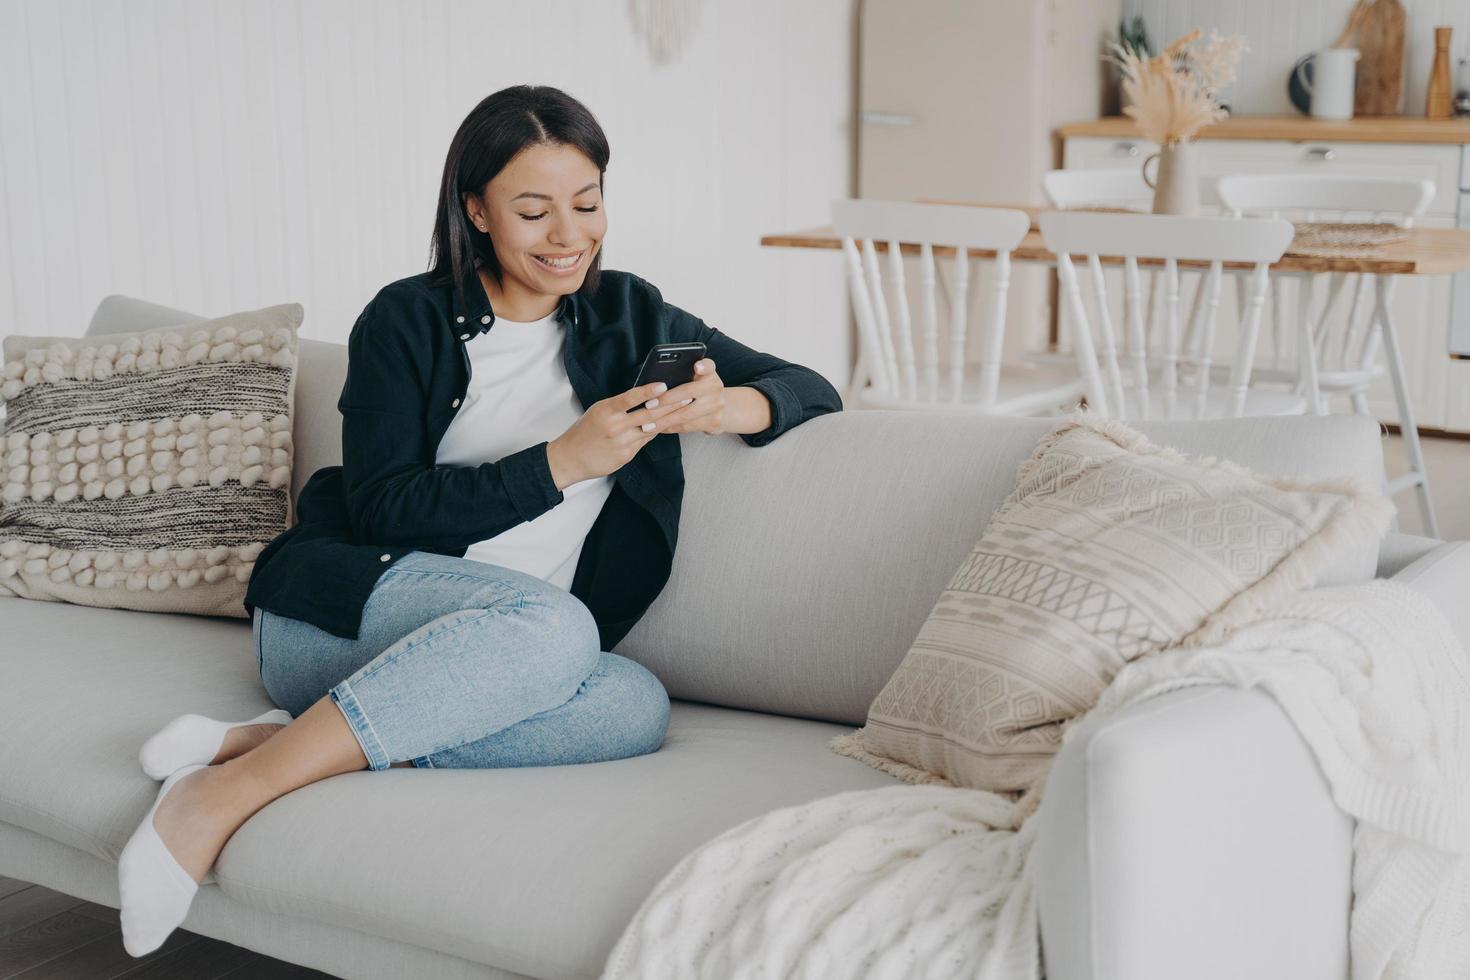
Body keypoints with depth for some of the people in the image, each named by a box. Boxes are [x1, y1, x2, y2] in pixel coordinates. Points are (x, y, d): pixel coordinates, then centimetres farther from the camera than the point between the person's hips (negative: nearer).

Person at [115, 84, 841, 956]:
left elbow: (811, 390, 13)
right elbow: (386, 510, -7)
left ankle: (273, 738, -27)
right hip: (338, 612, -4)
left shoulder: (627, 317, 14)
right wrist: (563, 461, -15)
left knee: (637, 706, -30)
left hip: (494, 656, 4)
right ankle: (221, 796, -30)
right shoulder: (408, 321, 3)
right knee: (551, 623, -35)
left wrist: (730, 407, -10)